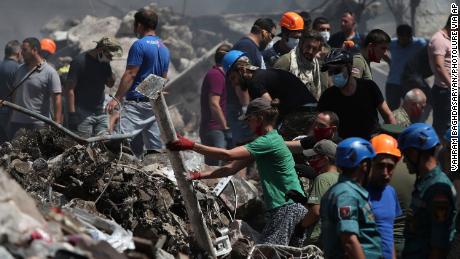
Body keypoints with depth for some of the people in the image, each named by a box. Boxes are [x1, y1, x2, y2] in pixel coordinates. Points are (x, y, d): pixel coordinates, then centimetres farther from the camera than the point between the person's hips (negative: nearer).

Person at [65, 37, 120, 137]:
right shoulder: (80, 61, -10)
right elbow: (69, 89, -12)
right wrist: (72, 114, -18)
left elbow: (110, 84, 20)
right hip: (83, 114, -6)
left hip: (101, 113, 6)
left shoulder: (104, 62, 10)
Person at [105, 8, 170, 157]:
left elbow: (130, 74, -14)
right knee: (155, 148, 7)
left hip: (137, 102, -8)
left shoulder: (139, 45, -9)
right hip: (156, 105, 8)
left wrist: (117, 99, -15)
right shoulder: (164, 49, 16)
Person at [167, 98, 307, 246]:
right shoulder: (268, 140, 18)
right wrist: (199, 175, 10)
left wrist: (191, 145, -19)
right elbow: (232, 168, 17)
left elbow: (228, 155, -22)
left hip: (288, 208, -10)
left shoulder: (269, 142, -14)